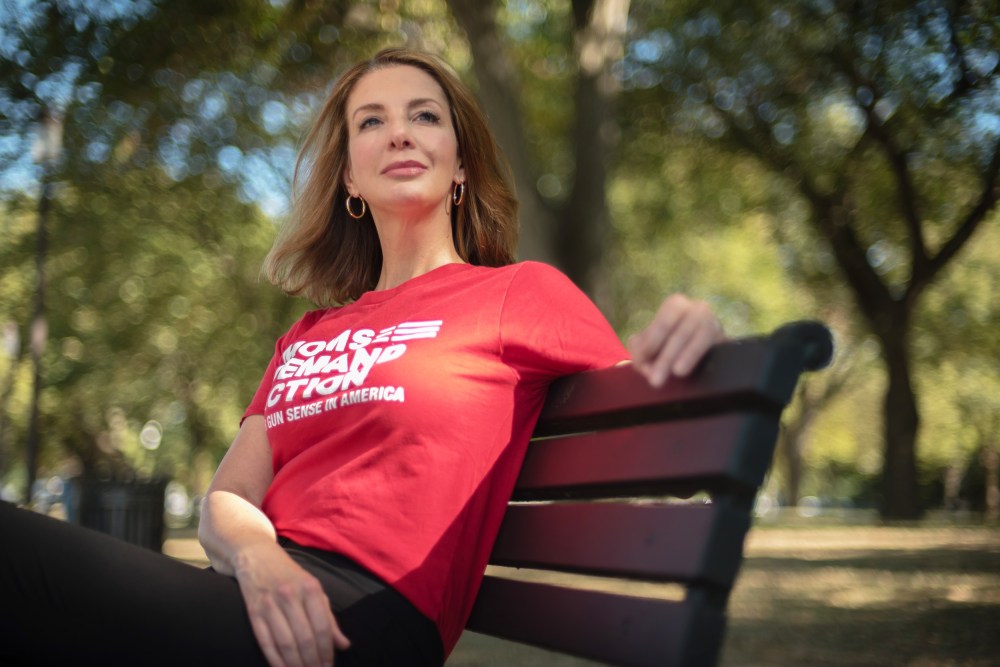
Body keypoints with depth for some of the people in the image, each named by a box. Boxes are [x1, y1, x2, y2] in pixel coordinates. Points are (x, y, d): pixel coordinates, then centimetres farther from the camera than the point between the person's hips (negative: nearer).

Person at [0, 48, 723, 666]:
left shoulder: (520, 292, 9)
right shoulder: (310, 334, 24)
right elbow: (228, 498, 17)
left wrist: (689, 334, -15)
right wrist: (257, 556, -8)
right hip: (273, 607, 6)